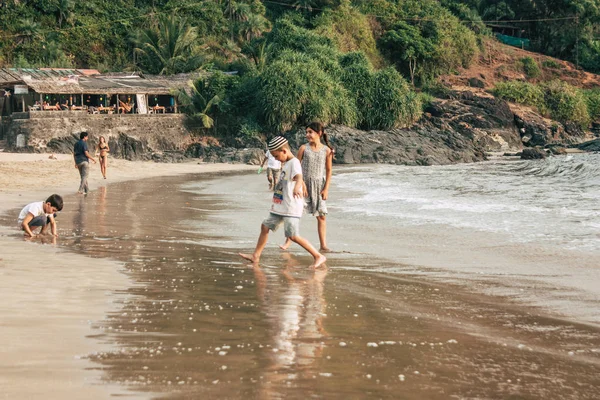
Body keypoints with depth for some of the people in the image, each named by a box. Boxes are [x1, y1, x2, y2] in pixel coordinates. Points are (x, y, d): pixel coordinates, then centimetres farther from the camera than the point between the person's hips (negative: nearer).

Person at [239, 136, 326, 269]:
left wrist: (297, 188, -57)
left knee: (293, 236, -15)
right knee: (265, 226, 14)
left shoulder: (294, 162, -16)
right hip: (280, 206, 10)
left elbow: (299, 177, -37)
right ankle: (255, 256, 23)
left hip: (291, 207, -10)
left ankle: (318, 256, -10)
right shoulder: (286, 163, 14)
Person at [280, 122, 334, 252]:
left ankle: (323, 245, 10)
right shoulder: (304, 148, -2)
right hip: (304, 183, 0)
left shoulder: (327, 150, -2)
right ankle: (288, 241, 6)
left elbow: (328, 170, 2)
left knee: (321, 216, 4)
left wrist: (326, 188, -3)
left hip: (319, 185, 0)